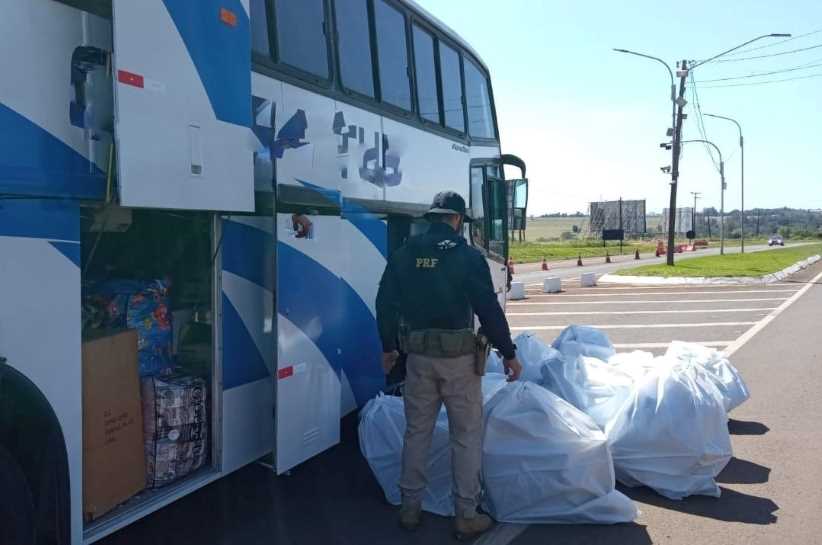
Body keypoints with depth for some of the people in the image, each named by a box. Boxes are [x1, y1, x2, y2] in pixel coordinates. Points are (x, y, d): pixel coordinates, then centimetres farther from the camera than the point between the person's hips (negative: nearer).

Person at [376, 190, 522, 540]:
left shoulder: (404, 255, 5)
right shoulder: (467, 256, -9)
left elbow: (385, 303, 9)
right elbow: (489, 309, -12)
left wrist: (388, 347, 21)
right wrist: (509, 353, -4)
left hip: (418, 356, 4)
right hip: (459, 357, -4)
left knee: (416, 432, 15)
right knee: (467, 436, 7)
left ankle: (410, 508, 24)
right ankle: (466, 516, 12)